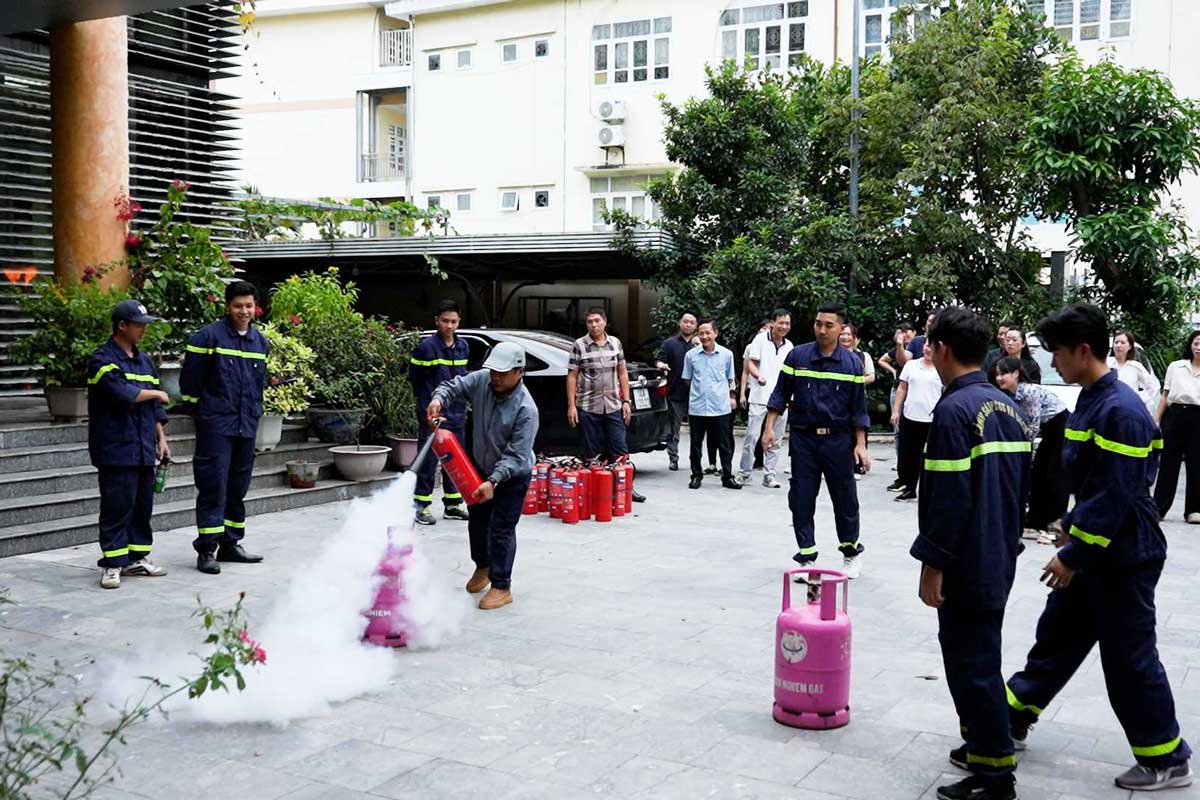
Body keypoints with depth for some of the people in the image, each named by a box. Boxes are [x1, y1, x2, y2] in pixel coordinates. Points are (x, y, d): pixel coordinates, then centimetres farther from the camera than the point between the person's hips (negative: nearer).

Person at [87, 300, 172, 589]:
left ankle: (138, 557, 20)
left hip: (143, 449, 7)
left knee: (143, 505, 10)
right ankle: (112, 564, 0)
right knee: (117, 506, -6)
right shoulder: (102, 359, -7)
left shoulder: (144, 360, 16)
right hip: (115, 449, -7)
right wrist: (156, 394, -7)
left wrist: (161, 438, 14)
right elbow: (123, 394, -21)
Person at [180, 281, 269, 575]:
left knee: (238, 488, 13)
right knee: (213, 487, -7)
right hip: (215, 426, -6)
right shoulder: (208, 337, -8)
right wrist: (202, 411, 0)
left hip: (247, 427, 6)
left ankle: (230, 544, 23)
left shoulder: (261, 342, 11)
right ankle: (206, 549, -2)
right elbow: (190, 382, -6)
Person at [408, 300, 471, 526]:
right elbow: (414, 378, -4)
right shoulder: (427, 347, -12)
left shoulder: (463, 346, 9)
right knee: (428, 460, -3)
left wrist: (460, 398, 13)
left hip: (457, 413, 7)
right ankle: (422, 506, 5)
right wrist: (428, 401, 1)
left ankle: (452, 504, 24)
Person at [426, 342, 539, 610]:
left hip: (512, 475, -7)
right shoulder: (481, 380, -17)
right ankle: (483, 566, 43)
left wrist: (493, 481, -41)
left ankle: (502, 587, 6)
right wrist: (439, 399, -27)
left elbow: (516, 456, -31)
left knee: (501, 530, -5)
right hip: (481, 468, 7)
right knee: (477, 522, 20)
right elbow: (454, 386, -3)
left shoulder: (526, 409, -31)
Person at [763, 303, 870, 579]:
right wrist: (769, 427, -2)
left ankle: (851, 552, 26)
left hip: (838, 440, 0)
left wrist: (860, 444, -1)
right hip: (803, 438, 1)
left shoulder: (853, 363, -1)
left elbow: (858, 408, 3)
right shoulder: (797, 356, -1)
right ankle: (806, 556, 14)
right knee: (801, 499, 3)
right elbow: (781, 395, 5)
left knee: (845, 499, 7)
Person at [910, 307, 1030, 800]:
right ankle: (981, 746, 33)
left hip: (967, 567, -9)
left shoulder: (954, 409, -18)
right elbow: (1019, 488, 16)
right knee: (980, 658, 20)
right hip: (999, 561, 9)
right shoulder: (1008, 408, 9)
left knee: (972, 666, 0)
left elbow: (948, 498, -21)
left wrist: (932, 565, -16)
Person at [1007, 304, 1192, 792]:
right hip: (1093, 550, 9)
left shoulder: (1121, 411, -23)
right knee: (1056, 635, 18)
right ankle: (1014, 717, 31)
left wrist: (1073, 556, -21)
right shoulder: (1091, 400, 7)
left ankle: (1167, 761, 18)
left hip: (1123, 558, -9)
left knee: (1129, 659, 3)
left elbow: (1117, 497, -25)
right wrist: (1071, 530, 19)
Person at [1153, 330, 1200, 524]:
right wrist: (1156, 420, 5)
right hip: (1174, 415, 1)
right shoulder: (1175, 367, 10)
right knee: (1169, 463, 4)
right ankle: (1159, 507, 9)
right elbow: (1165, 396, 10)